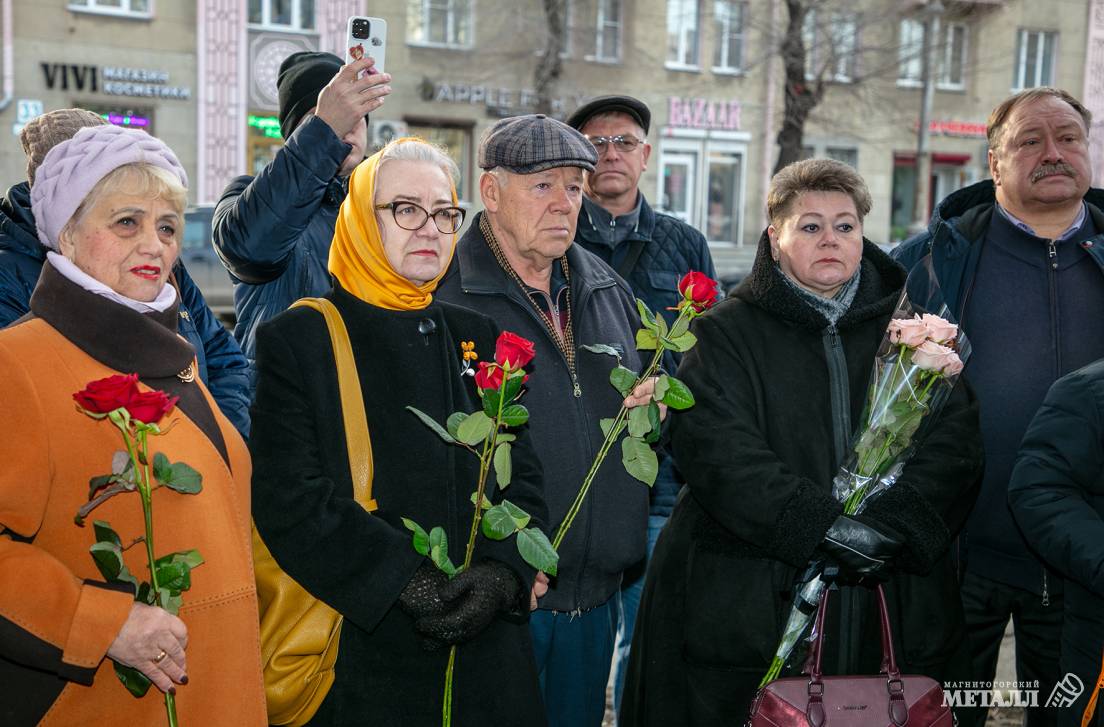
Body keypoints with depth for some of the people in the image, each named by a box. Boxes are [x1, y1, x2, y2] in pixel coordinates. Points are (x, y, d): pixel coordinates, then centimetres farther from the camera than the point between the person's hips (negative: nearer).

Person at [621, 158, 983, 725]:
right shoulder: (727, 333, 1)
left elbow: (955, 439, -2)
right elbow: (717, 452, -13)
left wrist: (888, 526, -18)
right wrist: (826, 528, -23)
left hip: (889, 608, 3)